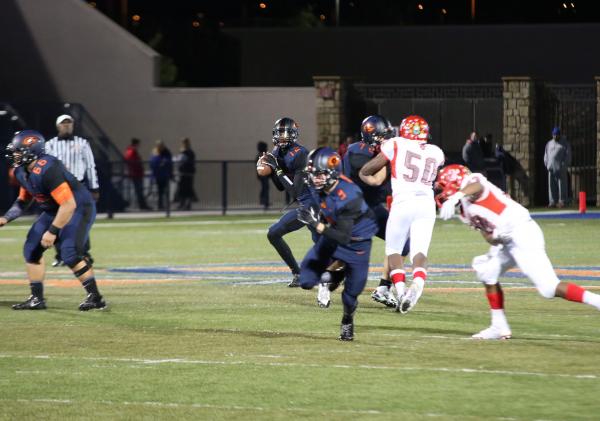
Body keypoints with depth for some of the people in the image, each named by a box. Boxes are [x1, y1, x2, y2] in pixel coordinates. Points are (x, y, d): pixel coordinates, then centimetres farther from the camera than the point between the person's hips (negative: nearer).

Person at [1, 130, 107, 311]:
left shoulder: (47, 170, -32)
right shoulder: (22, 172, -2)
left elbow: (68, 205, -32)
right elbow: (23, 200, 16)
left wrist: (52, 231, -27)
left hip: (79, 208, -10)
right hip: (53, 211, 10)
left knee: (70, 253, -22)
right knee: (32, 249, 5)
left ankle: (95, 297, -9)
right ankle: (37, 299, 13)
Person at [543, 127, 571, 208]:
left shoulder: (564, 143, 6)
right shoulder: (549, 143, 19)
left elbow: (568, 155, 2)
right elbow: (546, 155, 22)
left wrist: (565, 165, -7)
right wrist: (546, 164, 9)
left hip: (561, 168, -4)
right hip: (551, 168, 4)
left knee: (562, 185, -7)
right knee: (552, 186, 1)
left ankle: (562, 201, -5)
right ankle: (552, 201, 4)